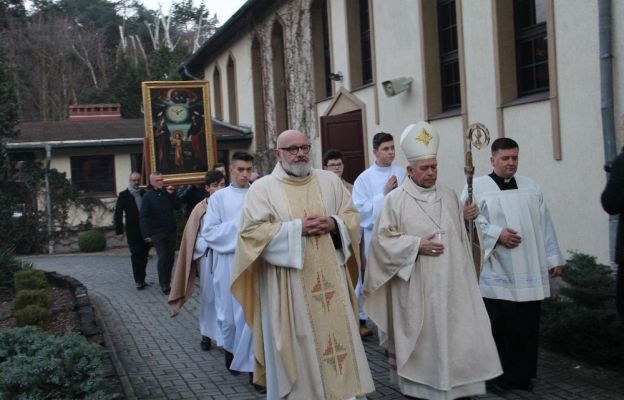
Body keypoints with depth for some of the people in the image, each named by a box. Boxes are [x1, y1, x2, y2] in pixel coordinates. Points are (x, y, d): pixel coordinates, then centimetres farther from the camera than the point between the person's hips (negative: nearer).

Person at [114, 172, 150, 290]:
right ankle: (138, 281, 1)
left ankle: (141, 279, 18)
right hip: (133, 231, -3)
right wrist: (119, 231, -8)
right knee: (136, 255, -4)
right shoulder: (124, 195, -1)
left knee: (144, 255, 7)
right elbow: (118, 214, -2)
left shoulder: (144, 194, 7)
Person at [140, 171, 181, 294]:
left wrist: (172, 194, -8)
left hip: (170, 231, 4)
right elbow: (143, 216, -9)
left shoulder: (167, 193, 7)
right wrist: (146, 234, -16)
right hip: (157, 232, -4)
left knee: (170, 257, 7)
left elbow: (178, 206, 5)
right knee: (162, 257, -11)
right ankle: (164, 284, -5)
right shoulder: (148, 197, -5)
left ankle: (167, 281, 19)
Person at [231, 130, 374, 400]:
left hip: (329, 279, 3)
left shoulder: (330, 180, 10)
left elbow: (352, 216, 13)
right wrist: (297, 228, -16)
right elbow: (251, 231, -10)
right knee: (297, 343, 3)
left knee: (338, 335, 6)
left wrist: (334, 223, -9)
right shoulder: (262, 188, -1)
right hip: (289, 285, -3)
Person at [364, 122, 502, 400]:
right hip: (415, 287, -4)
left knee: (458, 335, 2)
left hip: (449, 284, 4)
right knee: (420, 338, 4)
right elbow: (383, 239, -7)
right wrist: (417, 245, -15)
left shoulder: (449, 196, 11)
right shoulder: (395, 200, -5)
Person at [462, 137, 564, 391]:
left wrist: (553, 259, 10)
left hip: (529, 271, 4)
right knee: (500, 324, -2)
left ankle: (522, 375, 18)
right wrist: (497, 234, -17)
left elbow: (544, 226, 13)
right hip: (496, 271, -4)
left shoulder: (531, 187, 14)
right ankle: (499, 375, 13)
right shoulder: (477, 187, 1)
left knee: (527, 325, 6)